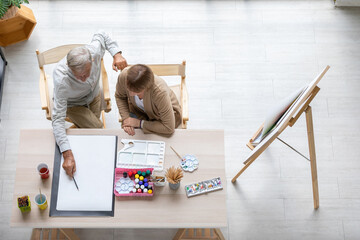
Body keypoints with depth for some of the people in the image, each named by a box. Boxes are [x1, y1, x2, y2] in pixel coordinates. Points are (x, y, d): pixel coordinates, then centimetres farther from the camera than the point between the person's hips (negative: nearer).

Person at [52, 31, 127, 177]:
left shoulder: (95, 50, -36)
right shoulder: (61, 79, -45)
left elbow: (100, 35, -10)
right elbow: (58, 118, -43)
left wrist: (117, 54, -26)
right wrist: (67, 155, -51)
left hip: (93, 96, 4)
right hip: (72, 104, -4)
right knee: (96, 128, -19)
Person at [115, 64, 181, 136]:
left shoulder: (160, 92, -43)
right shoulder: (124, 76, -31)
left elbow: (169, 128, -36)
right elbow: (119, 97, -5)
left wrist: (140, 123, -31)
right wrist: (125, 118, -20)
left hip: (161, 117, -3)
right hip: (138, 111, 4)